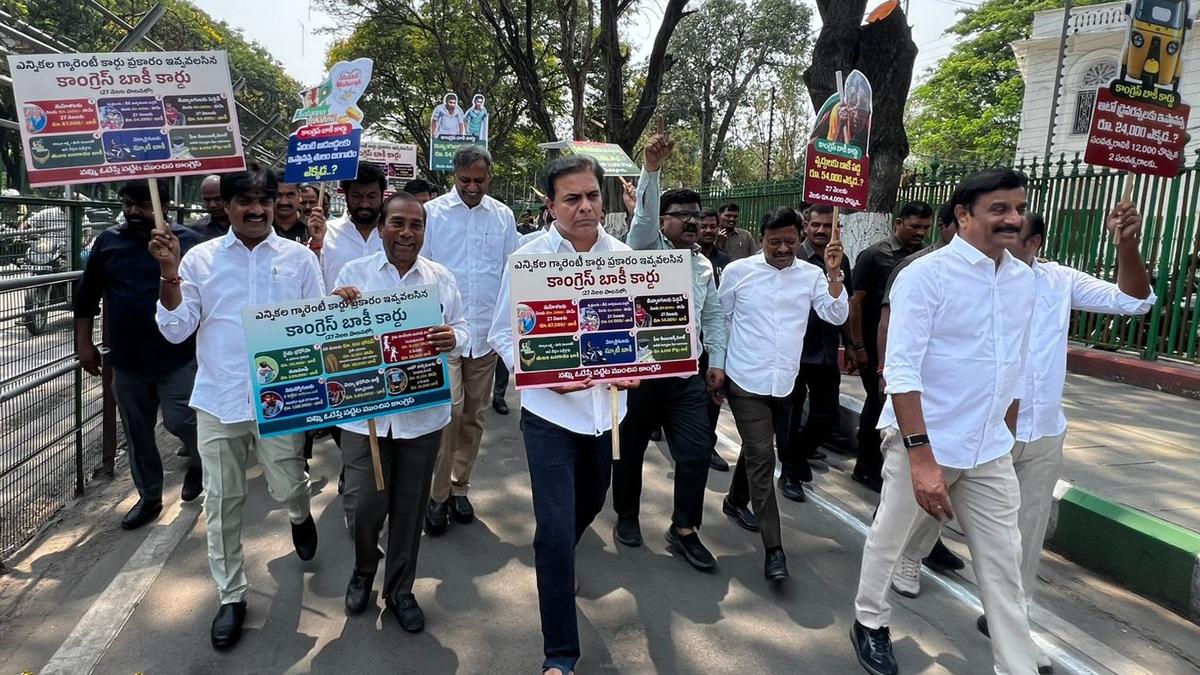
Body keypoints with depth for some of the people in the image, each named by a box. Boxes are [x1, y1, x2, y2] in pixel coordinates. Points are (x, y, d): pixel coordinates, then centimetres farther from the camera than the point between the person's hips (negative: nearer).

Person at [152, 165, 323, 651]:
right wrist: (169, 275, -15)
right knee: (222, 504, 8)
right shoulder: (200, 258, 1)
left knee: (287, 489, 7)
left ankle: (300, 516, 45)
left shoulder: (299, 258, 1)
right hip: (219, 399, 1)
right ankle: (231, 596, 26)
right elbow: (177, 330, -1)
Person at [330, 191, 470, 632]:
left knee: (410, 507, 11)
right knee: (364, 505, 0)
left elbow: (461, 329, 6)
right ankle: (363, 571, 33)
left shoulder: (442, 279, 5)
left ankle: (400, 590, 31)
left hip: (423, 412, 2)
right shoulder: (353, 273, 1)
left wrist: (452, 339, -18)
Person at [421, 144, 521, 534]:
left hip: (486, 332, 3)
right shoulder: (433, 212, -1)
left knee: (474, 415, 11)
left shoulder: (503, 216, 7)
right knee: (449, 409, -11)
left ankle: (459, 486, 26)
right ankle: (438, 495, 4)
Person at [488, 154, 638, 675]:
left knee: (589, 505, 25)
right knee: (556, 528, -6)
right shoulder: (527, 259, -10)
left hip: (606, 407, 5)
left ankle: (558, 562, 59)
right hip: (550, 412, -4)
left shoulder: (624, 258, -1)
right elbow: (503, 334, -5)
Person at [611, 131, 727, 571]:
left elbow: (714, 317, 18)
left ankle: (684, 530, 12)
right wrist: (651, 170, -36)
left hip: (686, 372, 5)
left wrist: (716, 362, 12)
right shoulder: (647, 250, -2)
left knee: (697, 450, 0)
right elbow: (643, 216, -23)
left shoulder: (705, 266, 14)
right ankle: (627, 516, 30)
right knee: (631, 448, 9)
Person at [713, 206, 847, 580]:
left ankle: (735, 500, 47)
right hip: (746, 381, -3)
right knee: (762, 458, -8)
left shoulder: (811, 275, 2)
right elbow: (719, 320, 5)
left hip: (785, 382, 4)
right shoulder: (737, 271, -3)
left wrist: (833, 272, -19)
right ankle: (774, 549, -6)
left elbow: (837, 316, -9)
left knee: (756, 450, 20)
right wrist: (714, 365, 3)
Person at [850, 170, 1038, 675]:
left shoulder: (1023, 279, 5)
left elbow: (1013, 371, 14)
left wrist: (1006, 440, 17)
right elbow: (900, 369, -20)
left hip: (990, 452, 5)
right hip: (924, 442, -5)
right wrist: (922, 456, -26)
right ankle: (870, 622, 39)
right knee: (888, 540, 15)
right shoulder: (925, 275, -14)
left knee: (1003, 566, 10)